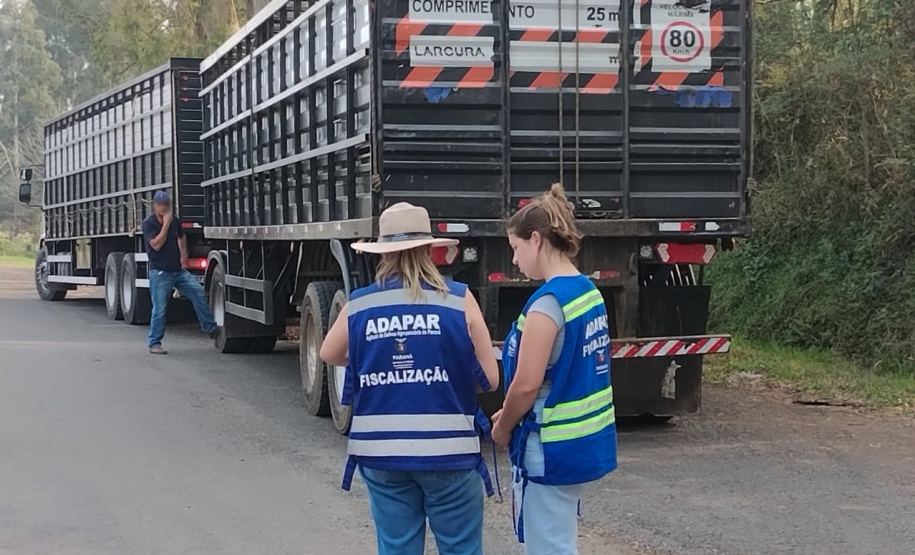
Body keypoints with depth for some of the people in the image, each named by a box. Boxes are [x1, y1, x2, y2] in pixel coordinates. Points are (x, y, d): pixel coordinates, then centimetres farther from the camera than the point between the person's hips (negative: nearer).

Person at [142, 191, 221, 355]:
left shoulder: (174, 220, 9)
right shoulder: (149, 223, -9)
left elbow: (181, 237, 29)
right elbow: (156, 244, -22)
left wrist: (184, 255, 16)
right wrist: (165, 224, -20)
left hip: (178, 270, 6)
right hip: (160, 272, -6)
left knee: (199, 293, -3)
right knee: (159, 308, -3)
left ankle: (210, 328, 5)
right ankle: (154, 343, 8)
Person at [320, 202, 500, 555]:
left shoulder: (358, 305, 1)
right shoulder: (459, 300, -6)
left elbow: (329, 355, 20)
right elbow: (489, 378, -2)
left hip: (380, 451, 2)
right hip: (447, 450, -2)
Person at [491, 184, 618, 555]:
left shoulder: (548, 302, -20)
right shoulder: (589, 292, 7)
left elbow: (526, 385, -21)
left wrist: (503, 428, -3)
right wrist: (511, 414, 15)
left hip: (551, 448, -9)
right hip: (587, 440, 9)